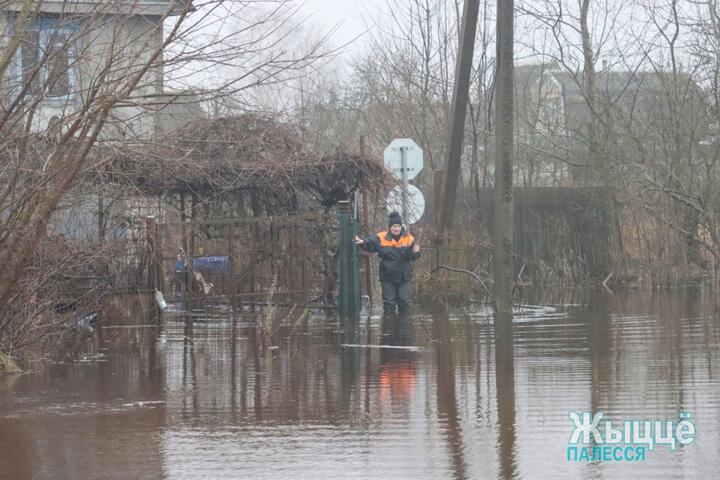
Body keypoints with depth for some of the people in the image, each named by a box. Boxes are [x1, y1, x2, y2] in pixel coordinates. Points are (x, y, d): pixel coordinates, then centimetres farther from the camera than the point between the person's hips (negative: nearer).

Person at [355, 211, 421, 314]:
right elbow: (370, 243, -20)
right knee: (389, 302, 5)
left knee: (404, 302, 6)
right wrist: (362, 242, -42)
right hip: (388, 277, -1)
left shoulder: (408, 239, -1)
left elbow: (412, 257, 0)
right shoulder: (381, 238, -5)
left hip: (404, 277, 1)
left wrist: (415, 253, -24)